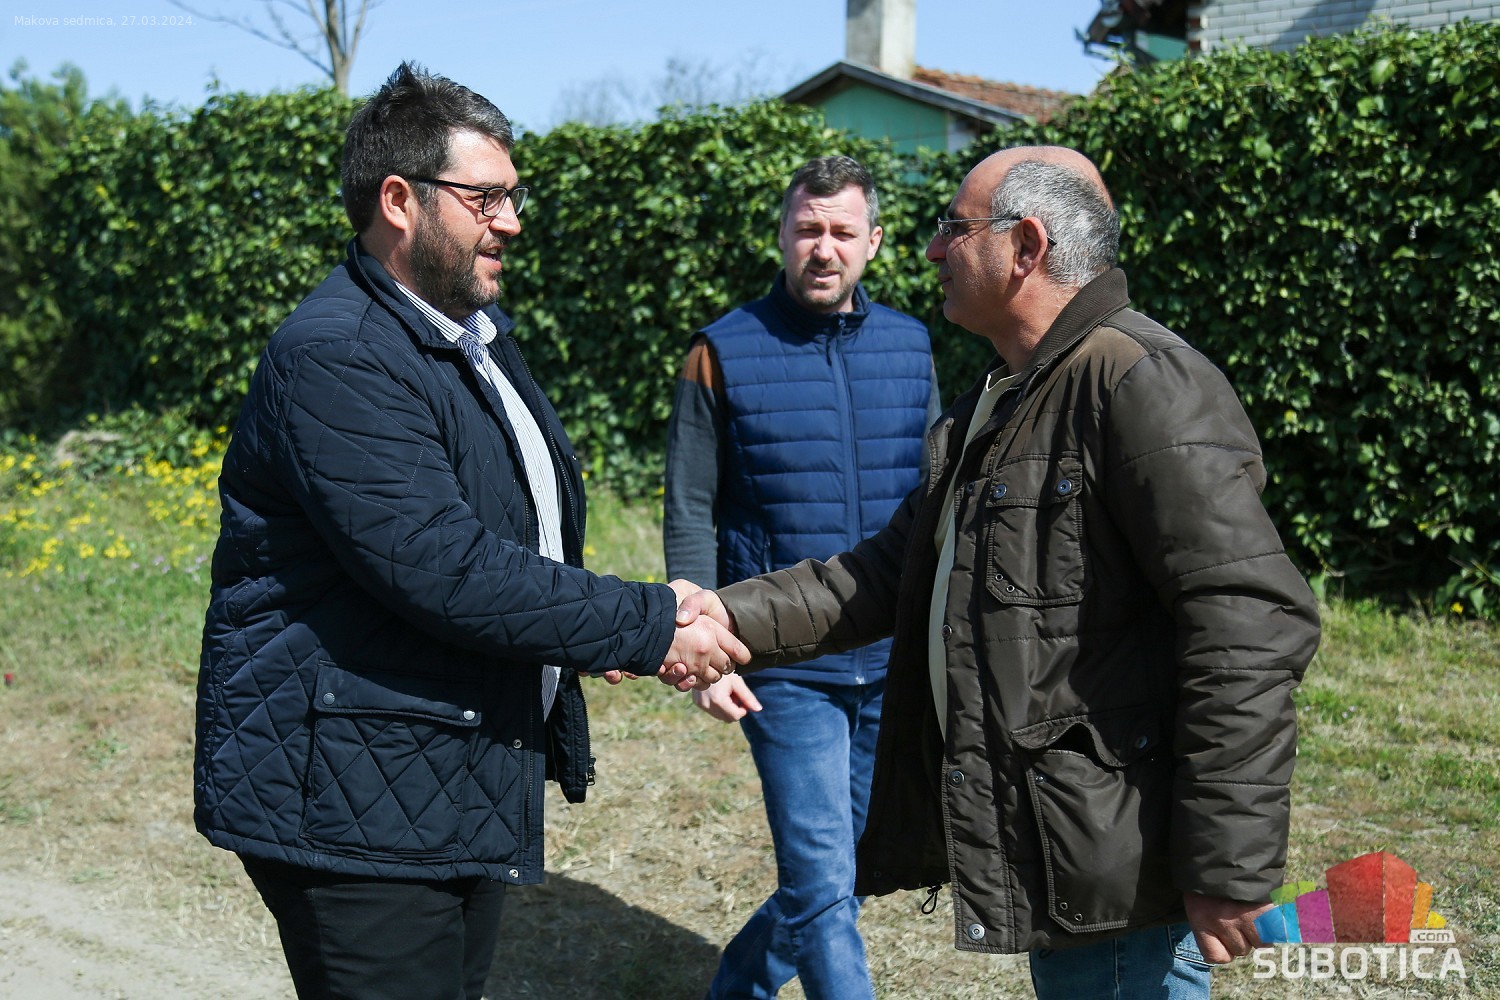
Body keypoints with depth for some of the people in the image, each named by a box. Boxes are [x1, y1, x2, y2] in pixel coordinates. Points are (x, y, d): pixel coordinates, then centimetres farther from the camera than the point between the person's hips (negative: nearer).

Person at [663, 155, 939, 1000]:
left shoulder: (909, 347, 6)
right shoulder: (725, 353, -4)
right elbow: (691, 516, -3)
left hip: (896, 662, 5)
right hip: (784, 665, -4)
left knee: (853, 867, 16)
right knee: (824, 885, -6)